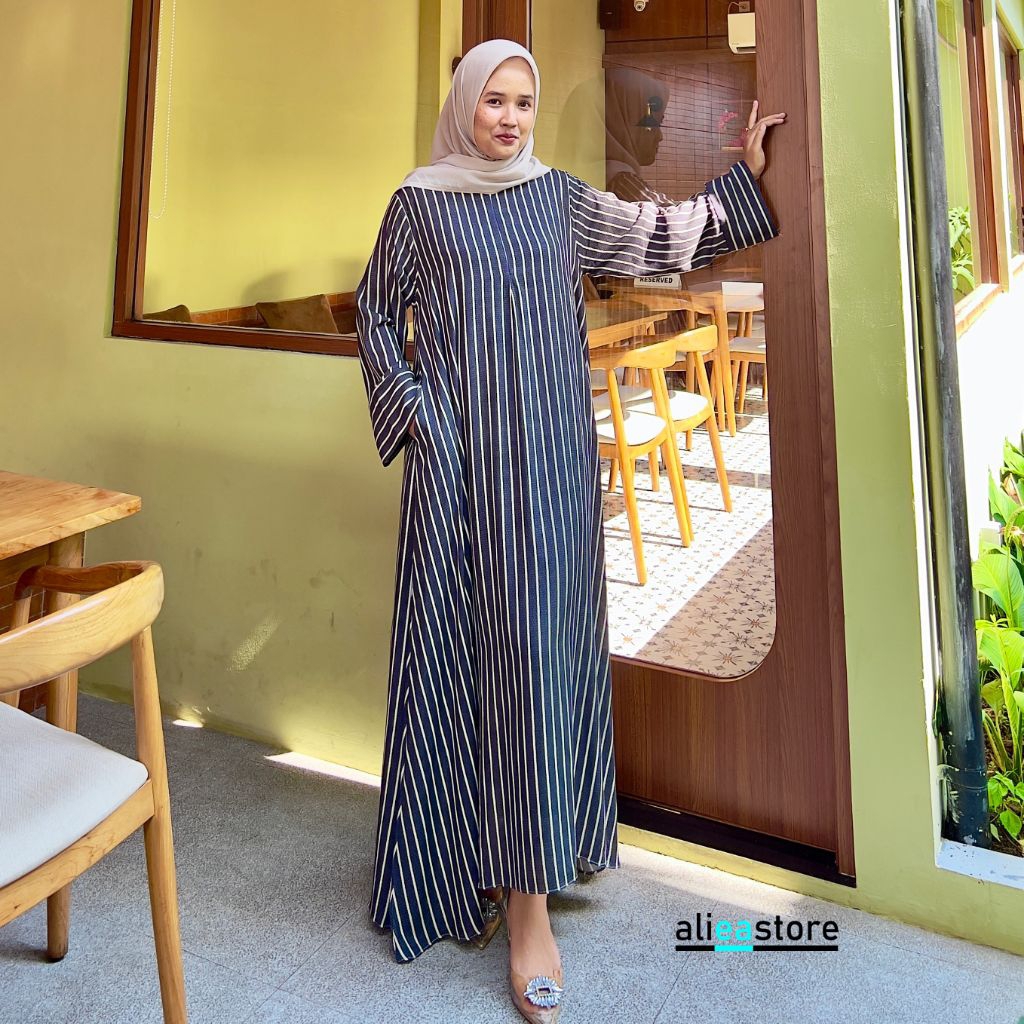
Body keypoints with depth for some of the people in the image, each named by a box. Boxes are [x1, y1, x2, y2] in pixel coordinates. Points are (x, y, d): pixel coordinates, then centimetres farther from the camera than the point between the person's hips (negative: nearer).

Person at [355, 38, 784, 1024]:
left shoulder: (562, 198, 14)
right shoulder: (418, 203, 7)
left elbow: (662, 236, 19)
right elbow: (375, 316, 10)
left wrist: (748, 176, 16)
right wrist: (411, 415, -2)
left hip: (549, 459, 2)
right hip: (457, 456, -2)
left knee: (539, 644, -2)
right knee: (460, 646, -2)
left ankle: (528, 891, 6)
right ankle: (467, 864, 15)